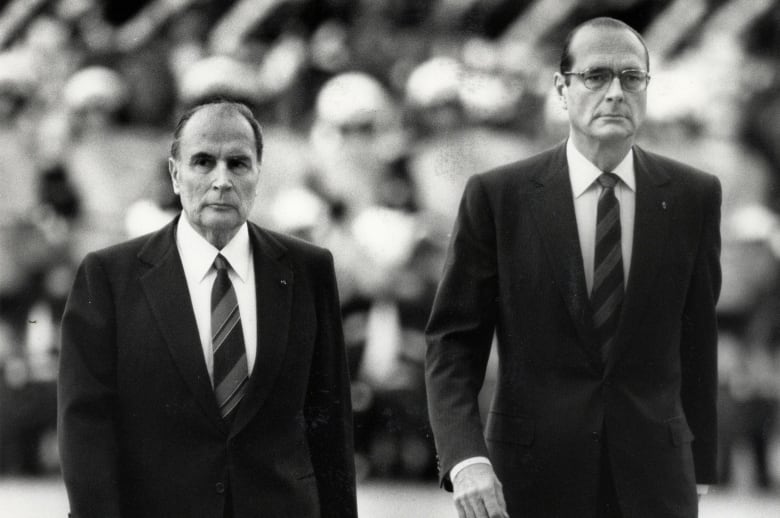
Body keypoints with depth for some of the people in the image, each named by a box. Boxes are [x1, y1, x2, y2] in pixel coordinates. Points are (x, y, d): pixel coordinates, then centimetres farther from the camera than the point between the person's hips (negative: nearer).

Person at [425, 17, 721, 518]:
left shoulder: (694, 196, 3)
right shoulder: (497, 196, -3)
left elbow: (694, 340, 9)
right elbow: (453, 341, -3)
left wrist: (699, 466, 10)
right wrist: (465, 458, -17)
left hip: (653, 477, 1)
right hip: (534, 477, -1)